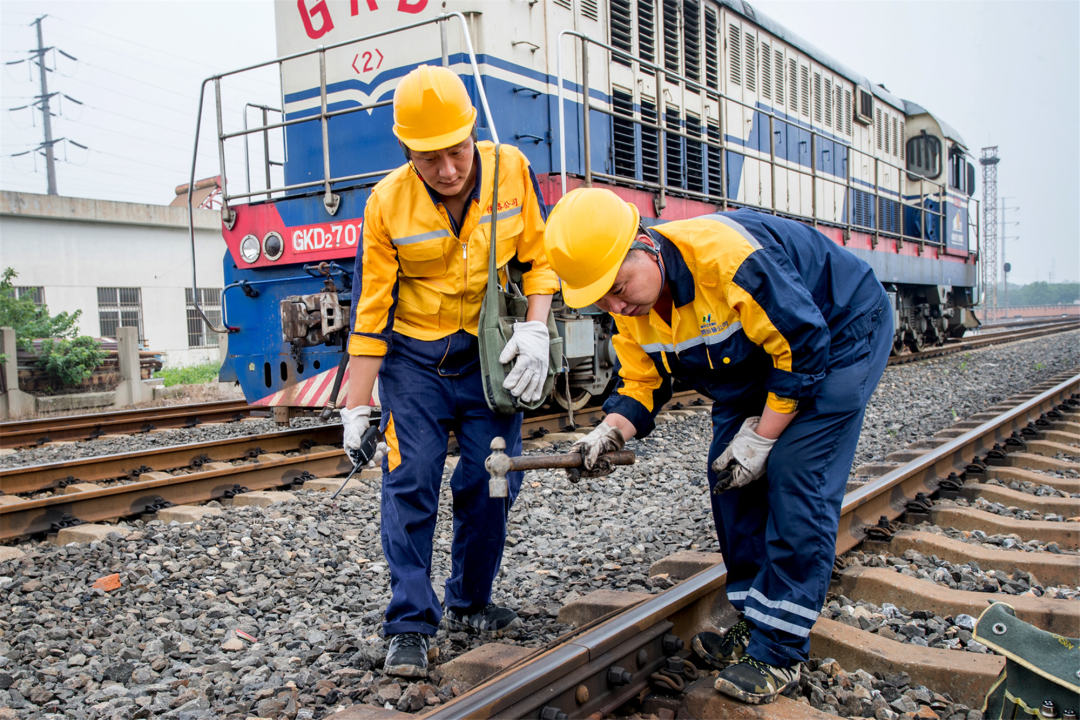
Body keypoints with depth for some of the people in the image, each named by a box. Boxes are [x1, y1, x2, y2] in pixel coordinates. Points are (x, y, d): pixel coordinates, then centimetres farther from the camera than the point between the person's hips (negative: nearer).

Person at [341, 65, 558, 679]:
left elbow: (539, 257, -1)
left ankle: (470, 603, 24)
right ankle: (411, 626, 3)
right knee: (411, 484, -7)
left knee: (491, 483, 5)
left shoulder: (512, 170, -10)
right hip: (415, 359, -2)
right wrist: (358, 407, -10)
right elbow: (371, 311, -10)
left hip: (490, 357, 2)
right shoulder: (387, 204, -14)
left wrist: (535, 330, -16)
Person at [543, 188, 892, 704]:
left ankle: (779, 653, -6)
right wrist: (610, 432, -23)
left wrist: (761, 436, -23)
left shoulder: (727, 256, -38)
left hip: (840, 336, -8)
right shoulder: (630, 304, -13)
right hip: (753, 363, 8)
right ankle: (755, 626, 14)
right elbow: (642, 384, -3)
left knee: (794, 480, -16)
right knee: (729, 476, 1)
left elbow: (804, 347, -29)